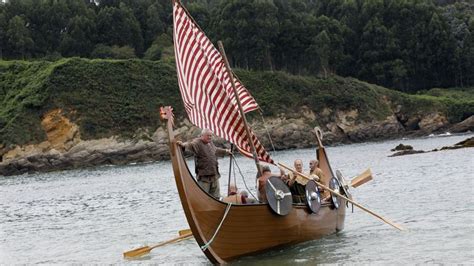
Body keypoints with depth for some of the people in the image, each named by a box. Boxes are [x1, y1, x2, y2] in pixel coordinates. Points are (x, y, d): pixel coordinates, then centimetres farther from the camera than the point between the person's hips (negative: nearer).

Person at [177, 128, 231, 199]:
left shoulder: (210, 143, 15)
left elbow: (216, 150, 36)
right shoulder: (197, 143, -11)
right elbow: (190, 145, -33)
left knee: (216, 197, 13)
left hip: (214, 176, 8)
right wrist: (183, 144, -54)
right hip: (204, 176, -8)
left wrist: (225, 151, 48)